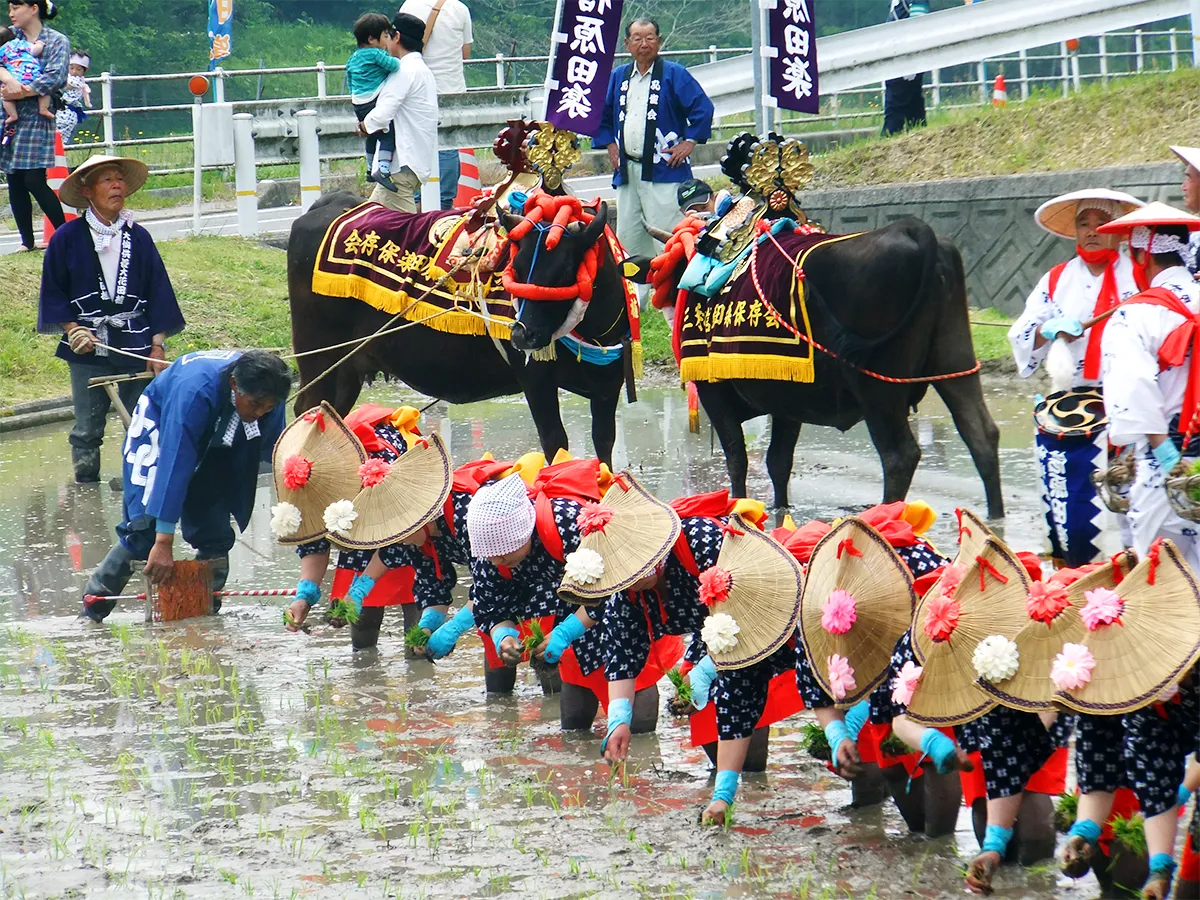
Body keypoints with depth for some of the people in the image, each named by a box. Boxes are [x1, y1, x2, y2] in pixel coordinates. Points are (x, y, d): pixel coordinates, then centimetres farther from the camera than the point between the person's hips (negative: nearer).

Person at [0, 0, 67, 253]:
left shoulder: (57, 42, 0)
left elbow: (55, 78, -13)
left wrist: (21, 92, -21)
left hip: (36, 118, -4)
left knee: (34, 180, -11)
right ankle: (27, 241, 11)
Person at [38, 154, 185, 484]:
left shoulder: (138, 238, 7)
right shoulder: (67, 238, 1)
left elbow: (157, 293, 8)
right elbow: (53, 292, 4)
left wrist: (157, 345, 2)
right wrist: (72, 329, -9)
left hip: (135, 343, 1)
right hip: (88, 345, -1)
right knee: (87, 428, 1)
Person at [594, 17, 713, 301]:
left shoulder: (674, 75, -3)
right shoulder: (618, 77, 13)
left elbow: (702, 108, -6)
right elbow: (603, 115, 25)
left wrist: (689, 142, -8)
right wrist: (610, 144, 14)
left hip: (663, 171, -6)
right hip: (627, 171, 6)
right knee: (628, 238, 8)